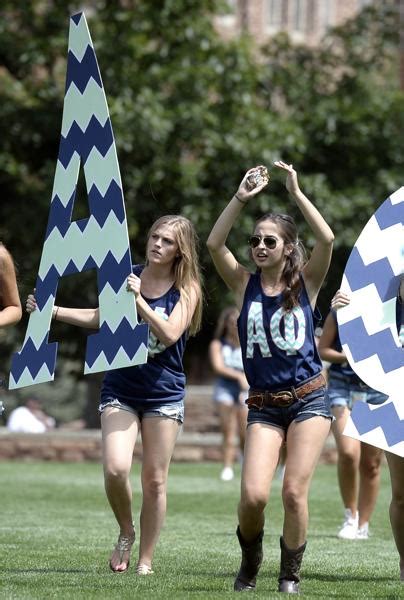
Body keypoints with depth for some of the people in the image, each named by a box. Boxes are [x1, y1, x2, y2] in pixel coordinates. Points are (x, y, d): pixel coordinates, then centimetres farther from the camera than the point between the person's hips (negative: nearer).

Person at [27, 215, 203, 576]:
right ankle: (126, 533, 11)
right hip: (120, 387, 1)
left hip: (164, 392, -1)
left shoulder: (187, 289, -4)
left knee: (154, 479, 1)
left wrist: (139, 299, -24)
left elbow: (170, 333, -18)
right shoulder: (126, 277, 3)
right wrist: (54, 311, 9)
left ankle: (146, 560, 14)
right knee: (115, 468, -16)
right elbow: (101, 317, 17)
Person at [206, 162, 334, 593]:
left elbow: (326, 239, -16)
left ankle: (290, 576, 12)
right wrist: (241, 199, -16)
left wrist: (296, 192, -17)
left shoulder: (305, 283, 1)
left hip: (308, 399, -1)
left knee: (294, 493, -7)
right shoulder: (245, 285, 3)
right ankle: (250, 558, 17)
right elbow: (214, 244, -12)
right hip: (264, 406, 1)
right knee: (253, 494, -13)